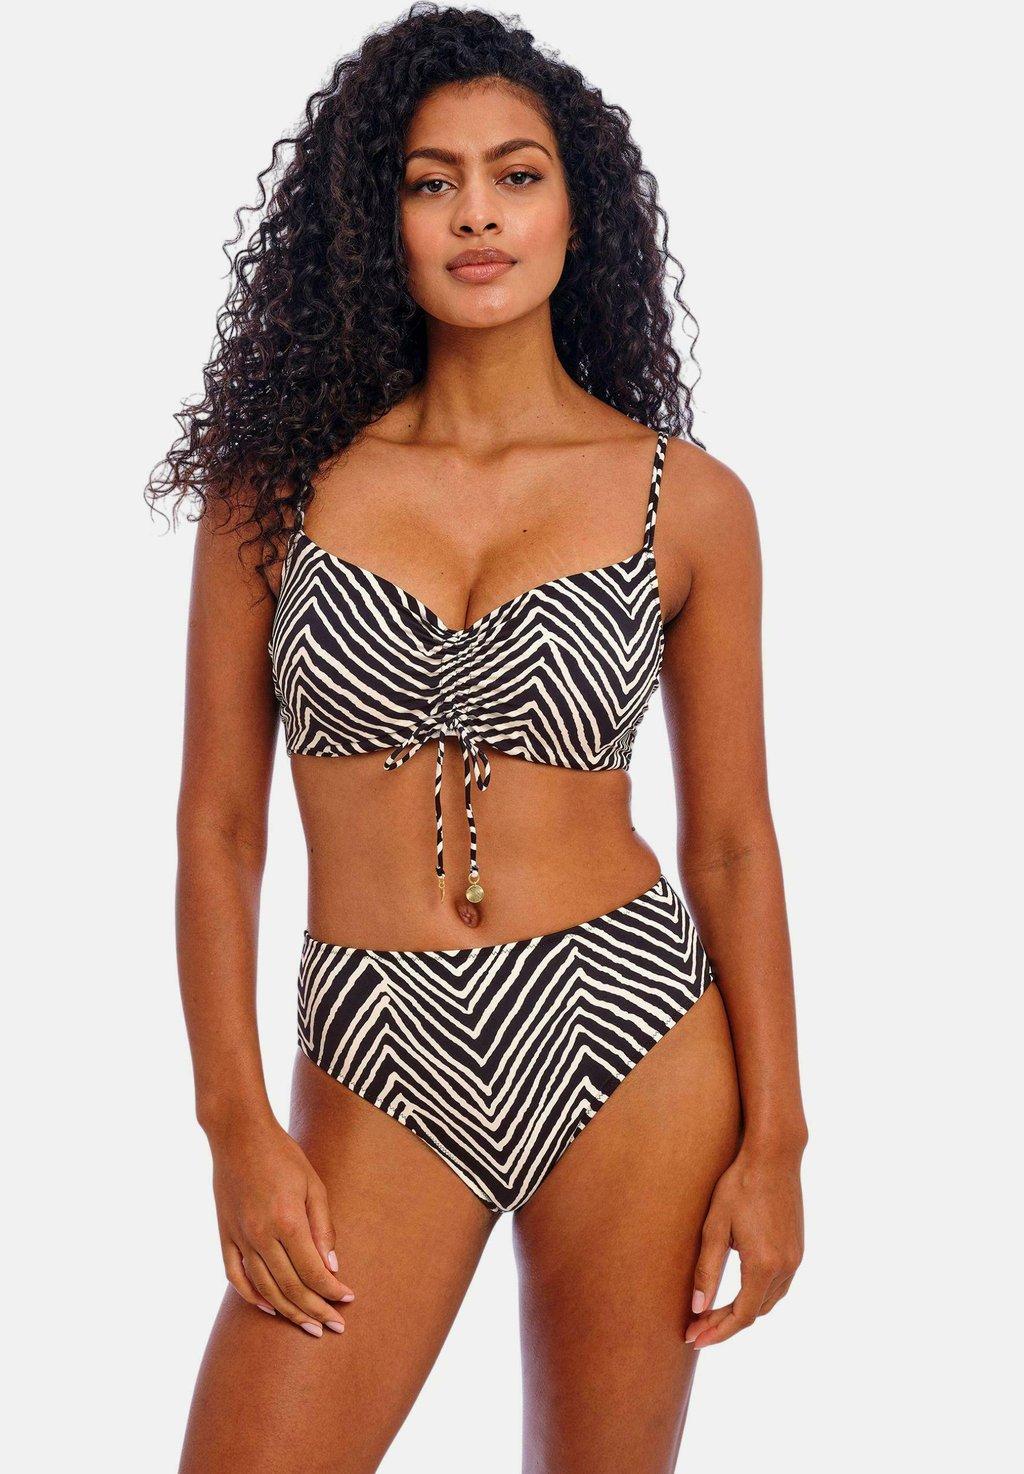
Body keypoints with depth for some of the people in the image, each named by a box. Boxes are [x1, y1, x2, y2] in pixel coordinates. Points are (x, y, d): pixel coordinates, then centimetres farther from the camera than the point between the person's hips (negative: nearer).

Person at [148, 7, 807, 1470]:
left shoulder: (688, 500, 1)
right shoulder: (280, 477, 2)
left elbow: (731, 839, 4)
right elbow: (218, 823, 2)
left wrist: (773, 1139, 0)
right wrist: (238, 1126, -5)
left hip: (632, 1030, 0)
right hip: (380, 1069, 1)